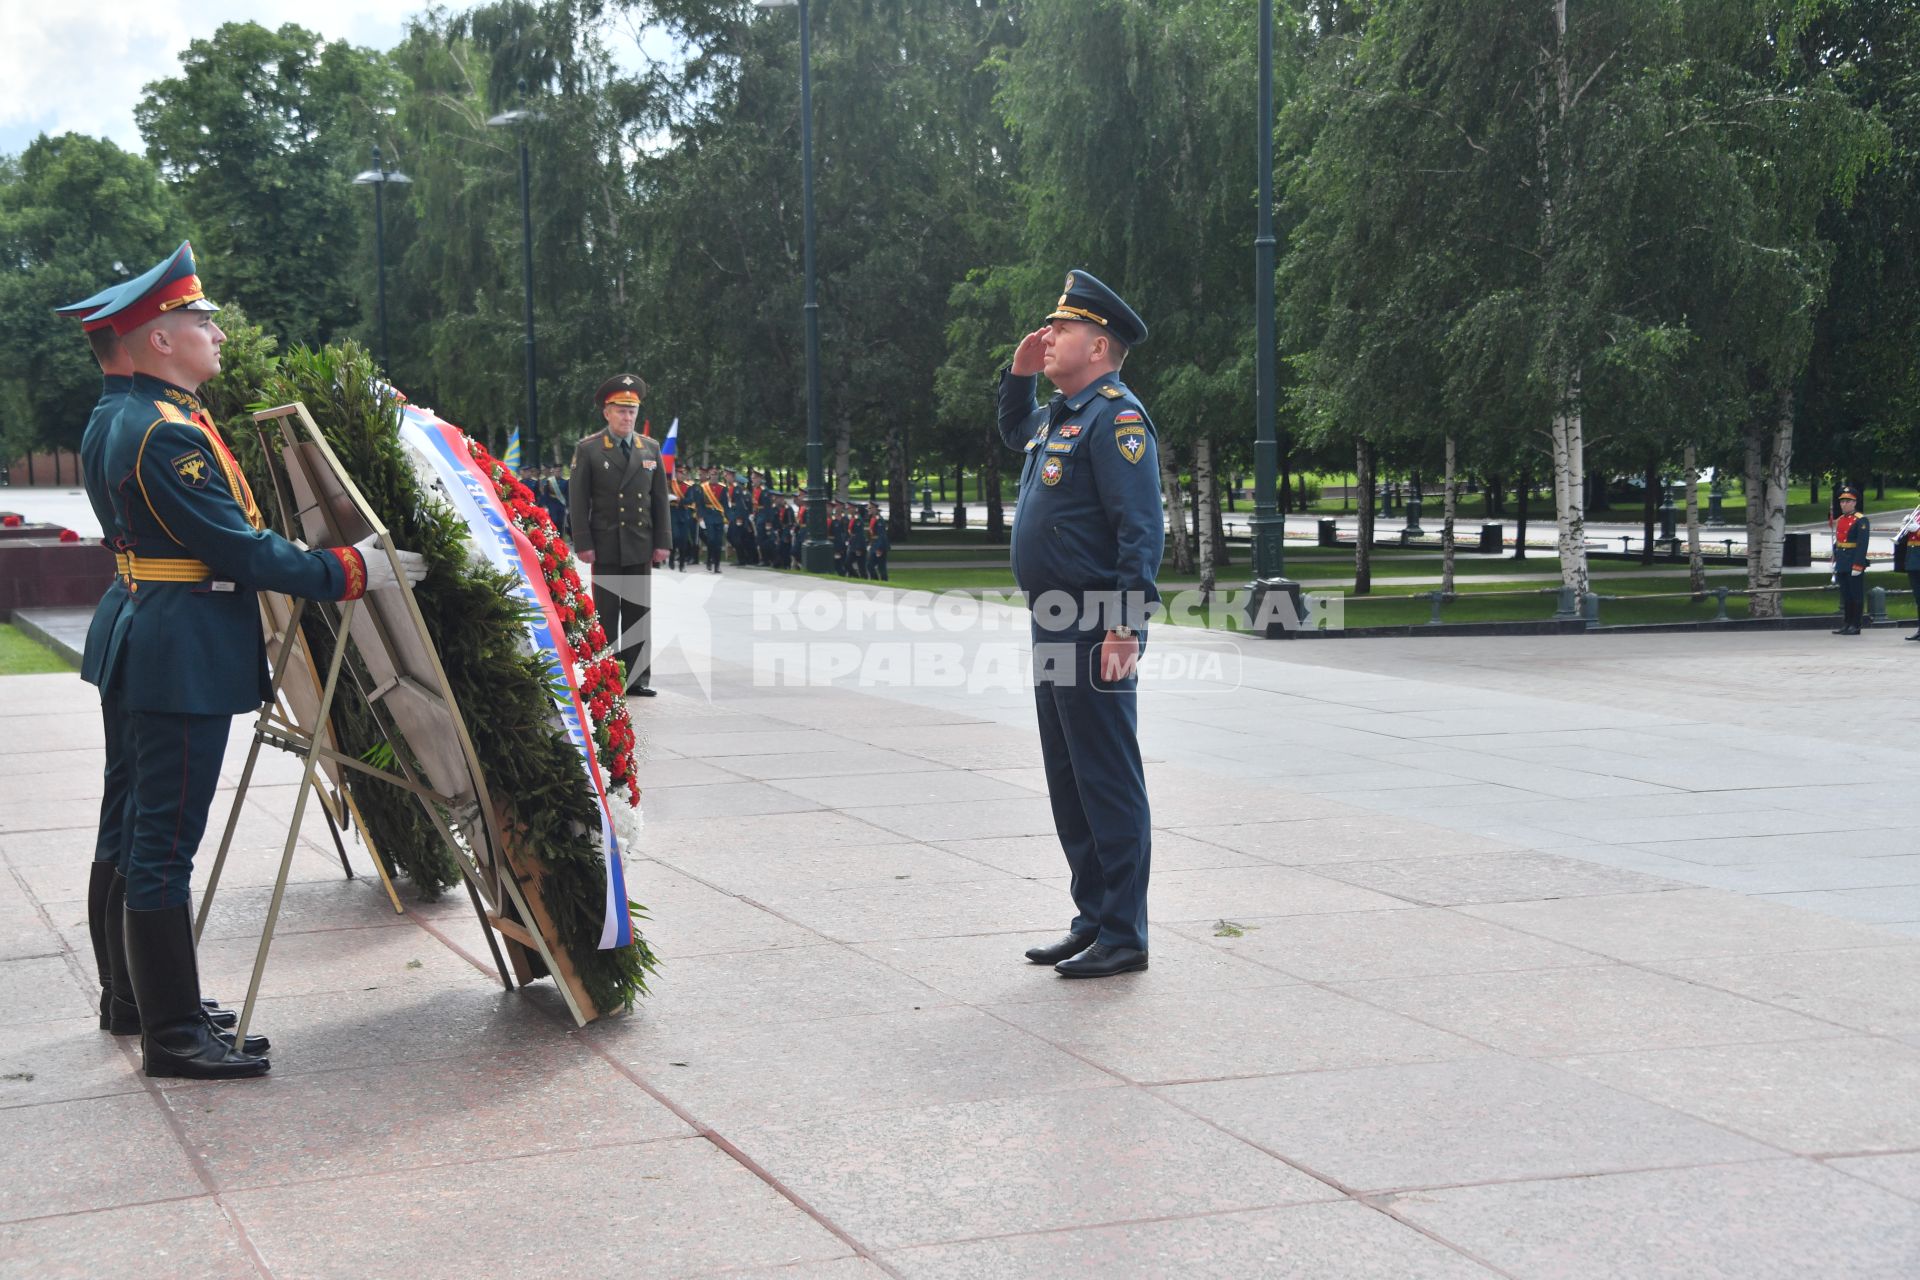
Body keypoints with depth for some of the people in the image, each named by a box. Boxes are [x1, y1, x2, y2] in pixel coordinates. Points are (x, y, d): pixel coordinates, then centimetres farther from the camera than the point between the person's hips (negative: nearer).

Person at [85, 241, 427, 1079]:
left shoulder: (131, 420, 13)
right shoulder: (166, 436, -20)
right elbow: (243, 551, -22)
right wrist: (352, 571, -15)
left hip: (164, 653, 11)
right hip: (185, 662, -11)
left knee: (150, 838, 18)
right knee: (165, 845, -6)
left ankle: (150, 994, 30)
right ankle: (173, 1036, 0)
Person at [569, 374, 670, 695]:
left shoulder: (650, 448, 10)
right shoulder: (588, 449, -1)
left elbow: (660, 498, 11)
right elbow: (578, 500, -3)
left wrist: (662, 542, 5)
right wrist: (583, 544, -9)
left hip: (640, 548, 3)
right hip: (606, 547, -3)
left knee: (639, 614, 6)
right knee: (606, 615, 1)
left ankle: (637, 678, 10)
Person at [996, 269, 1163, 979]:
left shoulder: (1115, 416, -14)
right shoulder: (1058, 414, 16)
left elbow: (1143, 529, -21)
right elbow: (1014, 431, 41)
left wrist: (1126, 627, -26)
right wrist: (1018, 374, 22)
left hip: (1095, 635, -10)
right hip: (1053, 627, 10)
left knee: (1108, 782, -4)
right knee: (1069, 782, 14)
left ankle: (1123, 938, 2)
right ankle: (1092, 920, 23)